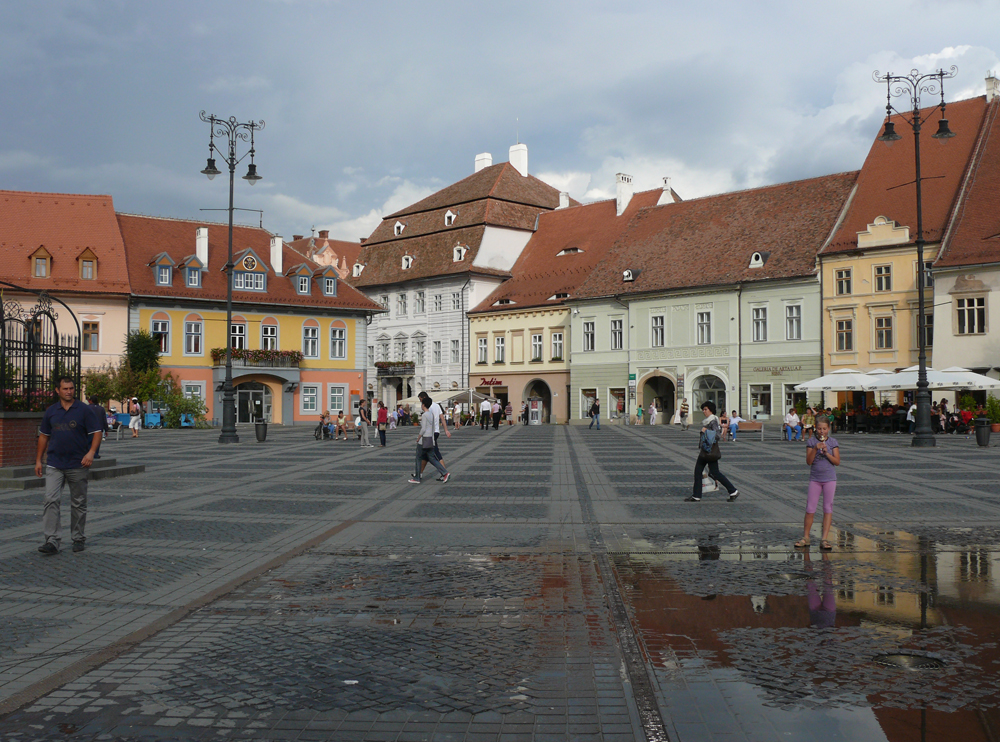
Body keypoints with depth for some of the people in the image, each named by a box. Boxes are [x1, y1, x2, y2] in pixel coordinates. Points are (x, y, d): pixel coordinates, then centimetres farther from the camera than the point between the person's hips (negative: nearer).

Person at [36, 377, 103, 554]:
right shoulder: (51, 411, 8)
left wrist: (91, 452, -20)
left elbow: (97, 432, -5)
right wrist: (38, 460, 13)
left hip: (77, 465, -2)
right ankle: (52, 541, -9)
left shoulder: (85, 410, -2)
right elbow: (44, 436, 15)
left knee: (78, 503, 7)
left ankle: (78, 538, 19)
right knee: (50, 500, -9)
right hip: (54, 465, 2)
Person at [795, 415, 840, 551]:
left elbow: (837, 462, -4)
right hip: (815, 478, 0)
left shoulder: (833, 442, 1)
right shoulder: (811, 441, -1)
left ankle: (825, 539, 6)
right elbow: (809, 461, -8)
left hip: (830, 478, 0)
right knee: (810, 508, 2)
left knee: (828, 508, 2)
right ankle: (805, 537, 11)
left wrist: (826, 452, -17)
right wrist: (815, 449, -21)